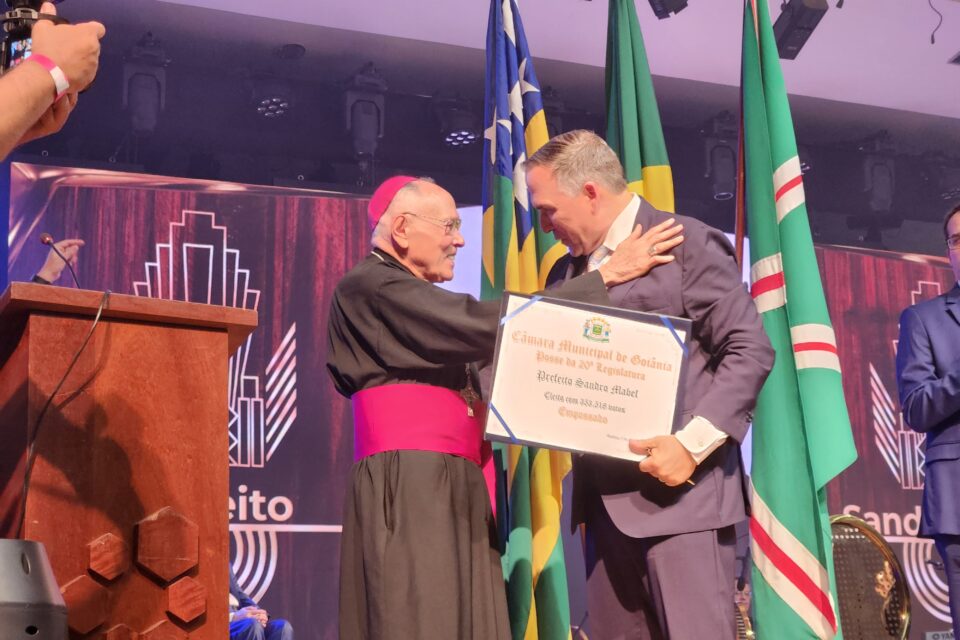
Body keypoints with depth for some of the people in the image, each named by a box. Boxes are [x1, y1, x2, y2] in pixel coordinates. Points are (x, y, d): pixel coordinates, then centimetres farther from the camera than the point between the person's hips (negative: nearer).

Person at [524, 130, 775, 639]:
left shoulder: (688, 244, -4)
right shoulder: (567, 272, 16)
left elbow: (750, 350, -10)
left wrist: (691, 444, -19)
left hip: (680, 487, -7)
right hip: (605, 494, 7)